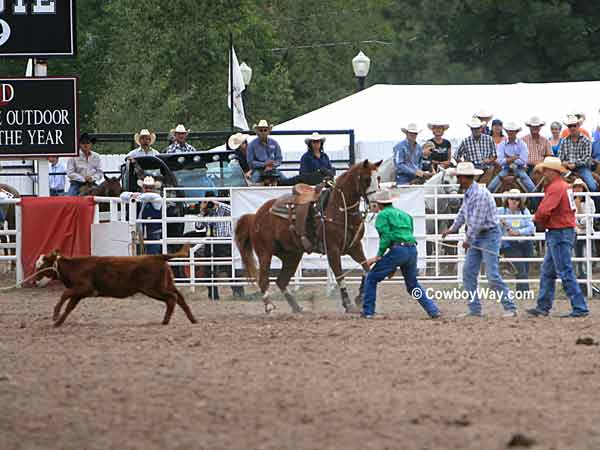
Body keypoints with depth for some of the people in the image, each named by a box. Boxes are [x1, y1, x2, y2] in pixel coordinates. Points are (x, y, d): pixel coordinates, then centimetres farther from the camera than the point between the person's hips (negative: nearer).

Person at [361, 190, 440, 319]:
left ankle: (368, 312, 2)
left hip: (398, 249, -7)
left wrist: (379, 256, -5)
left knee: (372, 278, 6)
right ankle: (433, 310, 13)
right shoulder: (405, 215, 27)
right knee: (413, 284, 23)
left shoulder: (383, 215, 5)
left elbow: (386, 236, -10)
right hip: (413, 250, 7)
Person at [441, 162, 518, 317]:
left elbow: (476, 221, -23)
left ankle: (510, 308, -5)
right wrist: (453, 228, 26)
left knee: (492, 275, -12)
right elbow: (463, 213, 26)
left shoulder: (480, 194, -22)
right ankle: (474, 309, 10)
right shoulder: (467, 193, 8)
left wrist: (468, 240, -16)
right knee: (468, 273, 6)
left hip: (489, 235, -10)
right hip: (477, 237, 10)